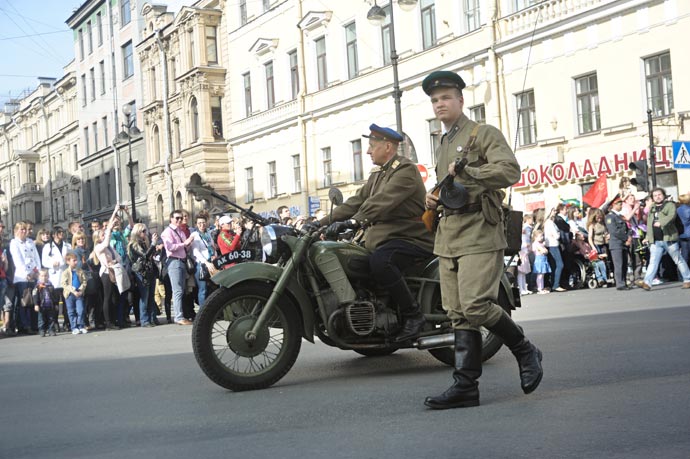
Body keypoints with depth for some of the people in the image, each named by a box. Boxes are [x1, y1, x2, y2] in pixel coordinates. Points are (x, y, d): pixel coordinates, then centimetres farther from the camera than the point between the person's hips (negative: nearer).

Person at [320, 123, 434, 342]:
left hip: (411, 239, -10)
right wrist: (321, 223, 6)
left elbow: (383, 201, -27)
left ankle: (413, 314, -23)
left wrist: (354, 221, -40)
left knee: (379, 261, -36)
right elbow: (356, 202, 15)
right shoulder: (378, 174, 20)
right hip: (383, 240, 10)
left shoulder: (406, 170, -11)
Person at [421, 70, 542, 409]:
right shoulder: (442, 145, 25)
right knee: (458, 313, 2)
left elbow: (510, 171, -14)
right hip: (448, 235, 8)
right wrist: (433, 199, 15)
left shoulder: (483, 134, 0)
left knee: (476, 305, -18)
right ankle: (466, 386, 2)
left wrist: (468, 170, -23)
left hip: (479, 232, -8)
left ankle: (525, 352, 5)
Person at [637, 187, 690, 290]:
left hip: (669, 239, -4)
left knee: (678, 260, 5)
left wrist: (661, 223, -35)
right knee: (653, 262, -4)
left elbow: (671, 216, -20)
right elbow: (649, 224, 21)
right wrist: (648, 237, 15)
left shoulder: (670, 205, 0)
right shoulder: (651, 209, 18)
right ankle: (647, 283, -12)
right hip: (655, 241, 5)